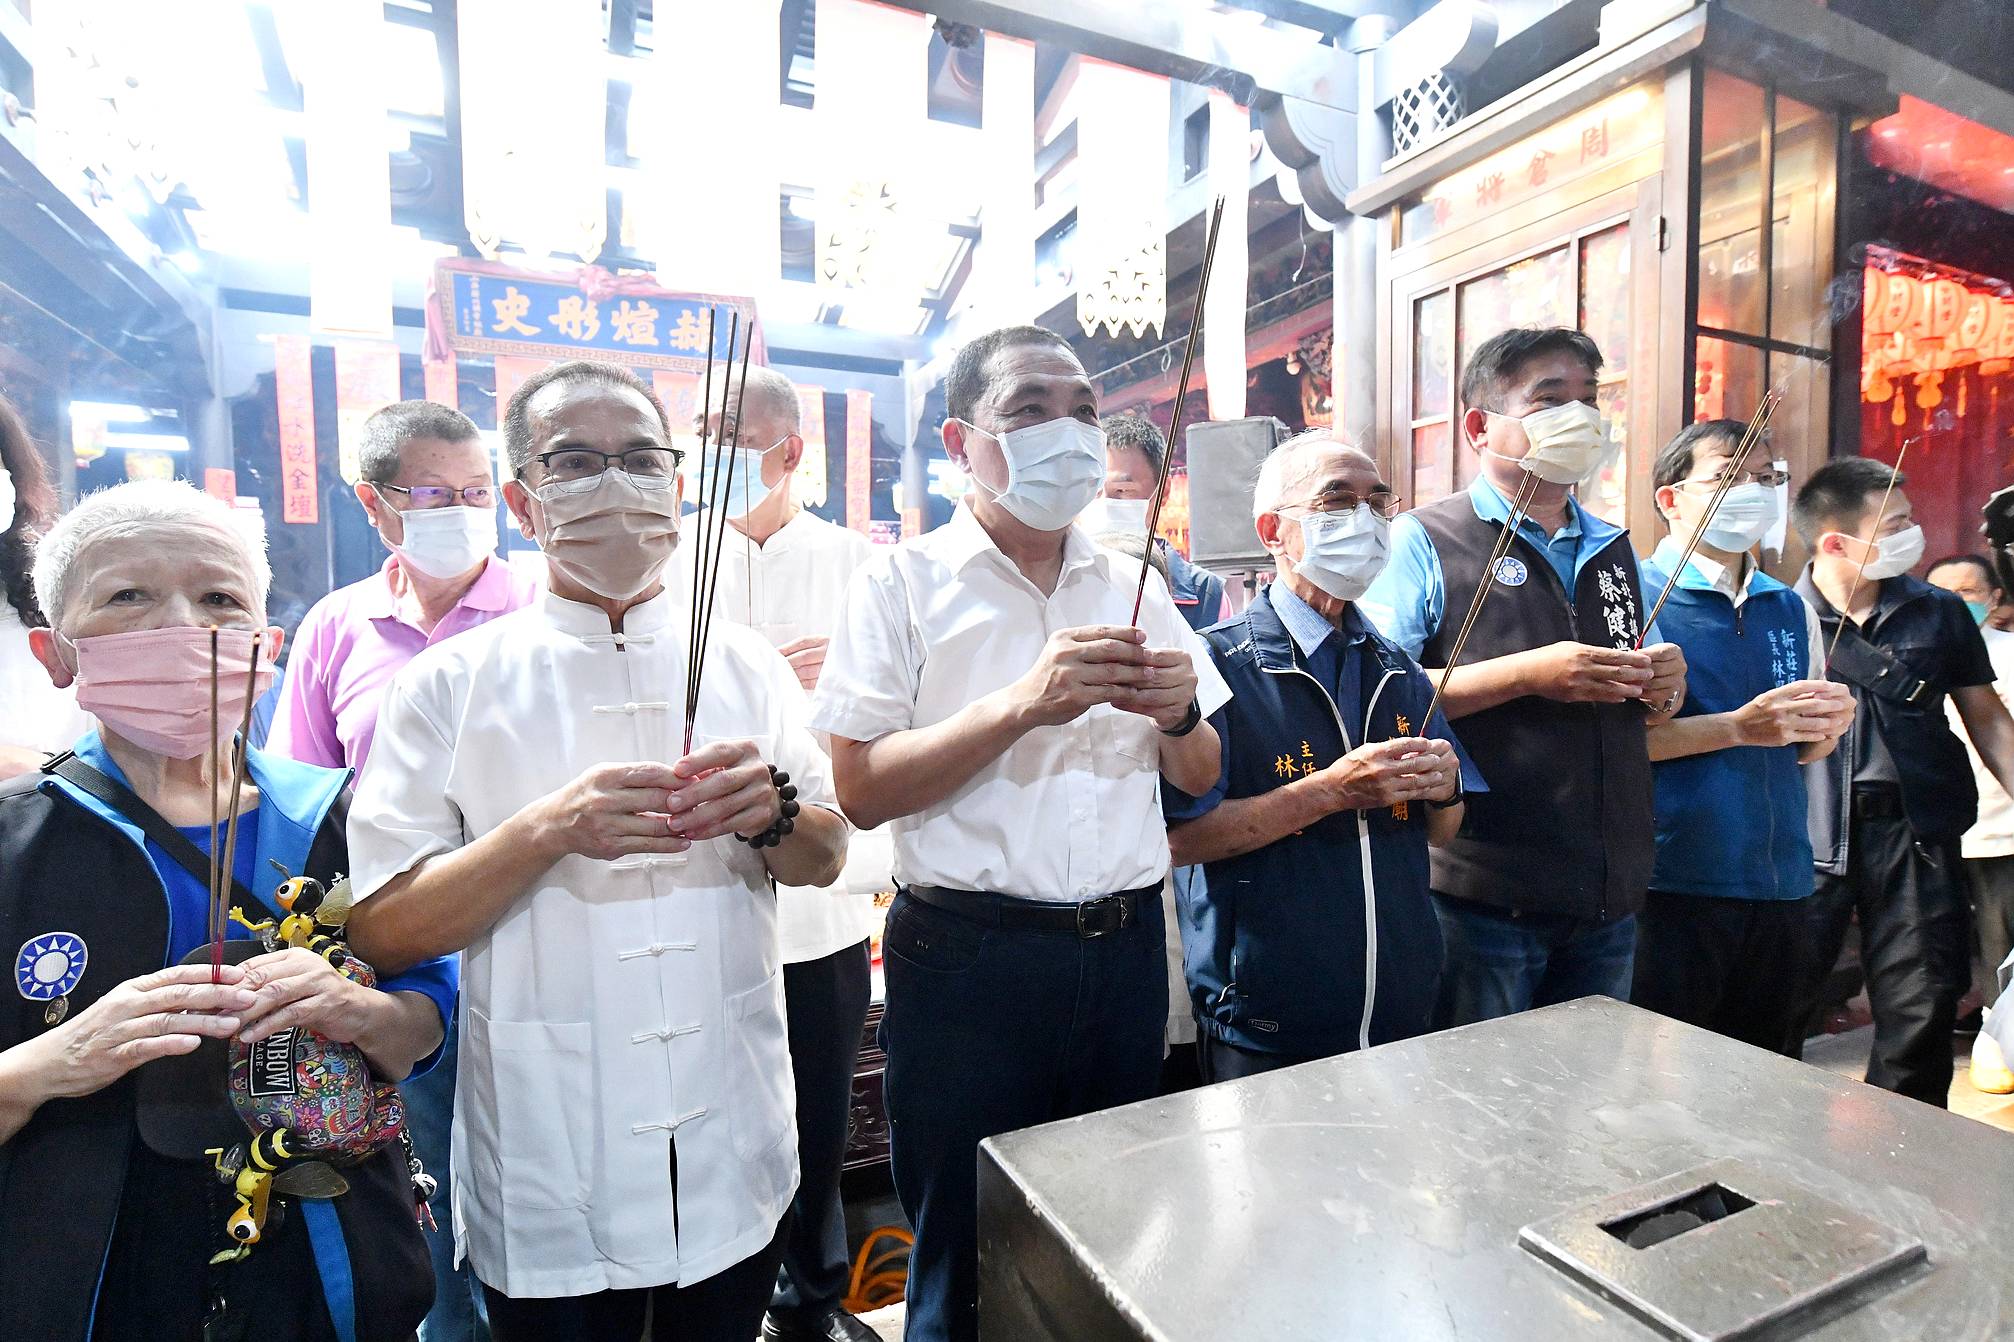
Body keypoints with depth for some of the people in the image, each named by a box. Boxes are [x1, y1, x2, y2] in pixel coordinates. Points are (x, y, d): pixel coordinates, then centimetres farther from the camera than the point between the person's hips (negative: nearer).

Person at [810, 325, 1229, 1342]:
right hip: (969, 960, -4)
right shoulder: (904, 582, -4)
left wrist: (1178, 712, -9)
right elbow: (859, 788, -12)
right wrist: (1021, 706, -23)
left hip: (1126, 947, 5)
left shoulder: (1130, 585, 8)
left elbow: (1199, 776, 13)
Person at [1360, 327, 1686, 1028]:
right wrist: (1527, 674, -21)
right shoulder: (1422, 542, -7)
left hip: (1610, 898, 7)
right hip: (1479, 896, -6)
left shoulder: (1614, 551, 15)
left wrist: (1665, 686, 0)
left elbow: (1647, 707, 23)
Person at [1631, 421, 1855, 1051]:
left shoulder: (1792, 609, 13)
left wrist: (1826, 726, -1)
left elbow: (1804, 749, 20)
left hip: (1780, 880, 7)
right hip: (1674, 881, -6)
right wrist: (1738, 726, -21)